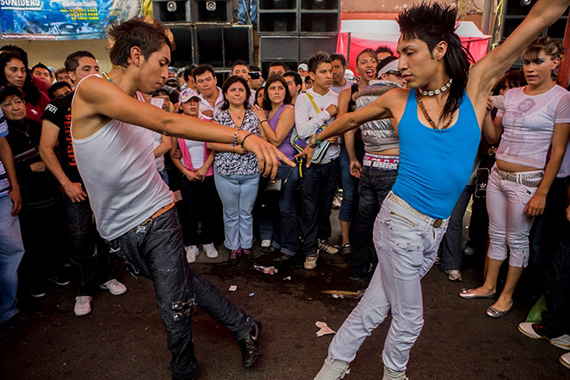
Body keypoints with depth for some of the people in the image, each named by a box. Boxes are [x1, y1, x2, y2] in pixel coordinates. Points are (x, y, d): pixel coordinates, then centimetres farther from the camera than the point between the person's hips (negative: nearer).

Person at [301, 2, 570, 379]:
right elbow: (351, 120, 15)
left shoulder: (476, 85, -2)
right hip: (401, 223, -2)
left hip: (436, 229, 2)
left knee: (376, 303, 14)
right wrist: (316, 139, 25)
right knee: (409, 318, 11)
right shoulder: (399, 100, -3)